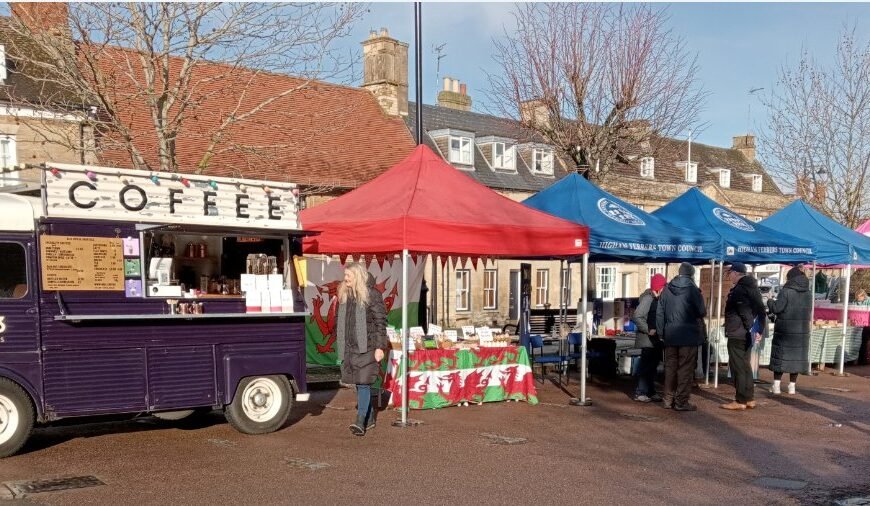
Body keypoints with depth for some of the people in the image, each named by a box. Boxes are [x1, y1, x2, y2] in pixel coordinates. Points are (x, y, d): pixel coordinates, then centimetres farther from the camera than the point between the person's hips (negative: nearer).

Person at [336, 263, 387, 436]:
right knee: (359, 384, 12)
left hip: (367, 347, -7)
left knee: (363, 383, -10)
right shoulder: (344, 296, 13)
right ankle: (369, 419, 23)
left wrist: (380, 347, -13)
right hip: (350, 347, 7)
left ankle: (360, 422, -12)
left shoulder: (372, 295, -8)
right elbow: (339, 320, 21)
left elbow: (381, 322, -9)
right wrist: (340, 343, 18)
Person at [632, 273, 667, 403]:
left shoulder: (658, 299, 11)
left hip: (656, 339, 8)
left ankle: (650, 392, 20)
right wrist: (648, 330, -22)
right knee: (646, 366, -5)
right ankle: (640, 393, 1)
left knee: (653, 366, 13)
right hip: (648, 339, -8)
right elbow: (637, 317, -20)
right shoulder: (648, 299, -15)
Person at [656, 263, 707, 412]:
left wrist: (661, 332, 13)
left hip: (670, 336, 5)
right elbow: (702, 312, -7)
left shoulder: (666, 290, 6)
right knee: (685, 369, -1)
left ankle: (668, 399, 17)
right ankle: (682, 401, -1)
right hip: (688, 336, -5)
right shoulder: (692, 290, -9)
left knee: (670, 367, 12)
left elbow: (659, 313, 7)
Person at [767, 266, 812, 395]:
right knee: (797, 356, 10)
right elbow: (809, 311, 11)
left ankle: (776, 385, 4)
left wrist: (770, 302, 4)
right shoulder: (808, 294, 6)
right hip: (802, 330, 4)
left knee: (780, 355, 4)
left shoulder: (786, 291, -13)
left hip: (785, 329, -4)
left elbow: (777, 308, -14)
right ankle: (792, 386, 13)